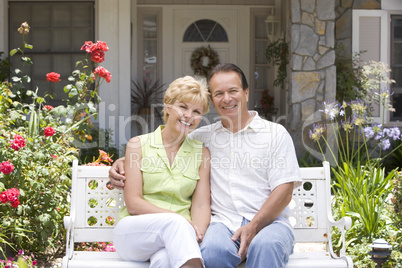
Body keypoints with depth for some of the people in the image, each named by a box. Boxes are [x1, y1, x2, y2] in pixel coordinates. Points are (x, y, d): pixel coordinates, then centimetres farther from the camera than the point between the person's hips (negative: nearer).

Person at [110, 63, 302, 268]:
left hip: (268, 222, -2)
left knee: (266, 245, -38)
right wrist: (123, 162, 8)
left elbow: (283, 190, 1)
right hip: (224, 223, 2)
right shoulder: (203, 137, 19)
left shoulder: (276, 133, 9)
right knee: (212, 249, -33)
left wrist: (254, 227, -13)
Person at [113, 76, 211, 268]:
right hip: (134, 230, 0)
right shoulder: (138, 145, 7)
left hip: (176, 236, 0)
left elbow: (201, 205, 5)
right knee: (175, 223, -37)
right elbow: (133, 203, -1)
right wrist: (175, 218, -17)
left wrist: (197, 232, -18)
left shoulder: (201, 152, 14)